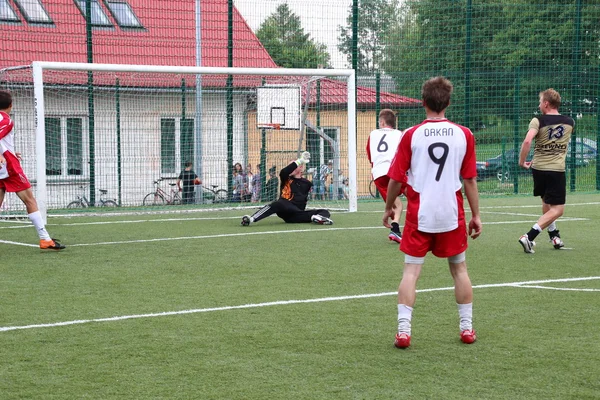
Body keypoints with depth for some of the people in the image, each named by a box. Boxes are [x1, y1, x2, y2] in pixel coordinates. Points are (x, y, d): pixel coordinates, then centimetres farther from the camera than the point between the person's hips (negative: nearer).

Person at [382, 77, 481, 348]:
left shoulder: (411, 135, -7)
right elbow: (470, 179, 2)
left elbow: (395, 179, -2)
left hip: (419, 214, -2)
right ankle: (467, 328, 22)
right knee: (459, 268, 15)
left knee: (411, 270, 2)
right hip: (452, 214, 2)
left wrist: (389, 207, 14)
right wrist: (476, 215, 10)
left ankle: (403, 331, -5)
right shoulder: (464, 135, -2)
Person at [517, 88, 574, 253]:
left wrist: (522, 161, -10)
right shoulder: (570, 122, 4)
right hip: (557, 170, -2)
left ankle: (554, 235, 34)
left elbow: (527, 141, -23)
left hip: (538, 168, 2)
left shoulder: (538, 121, -7)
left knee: (546, 203, 24)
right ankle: (529, 236, -17)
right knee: (557, 209, -1)